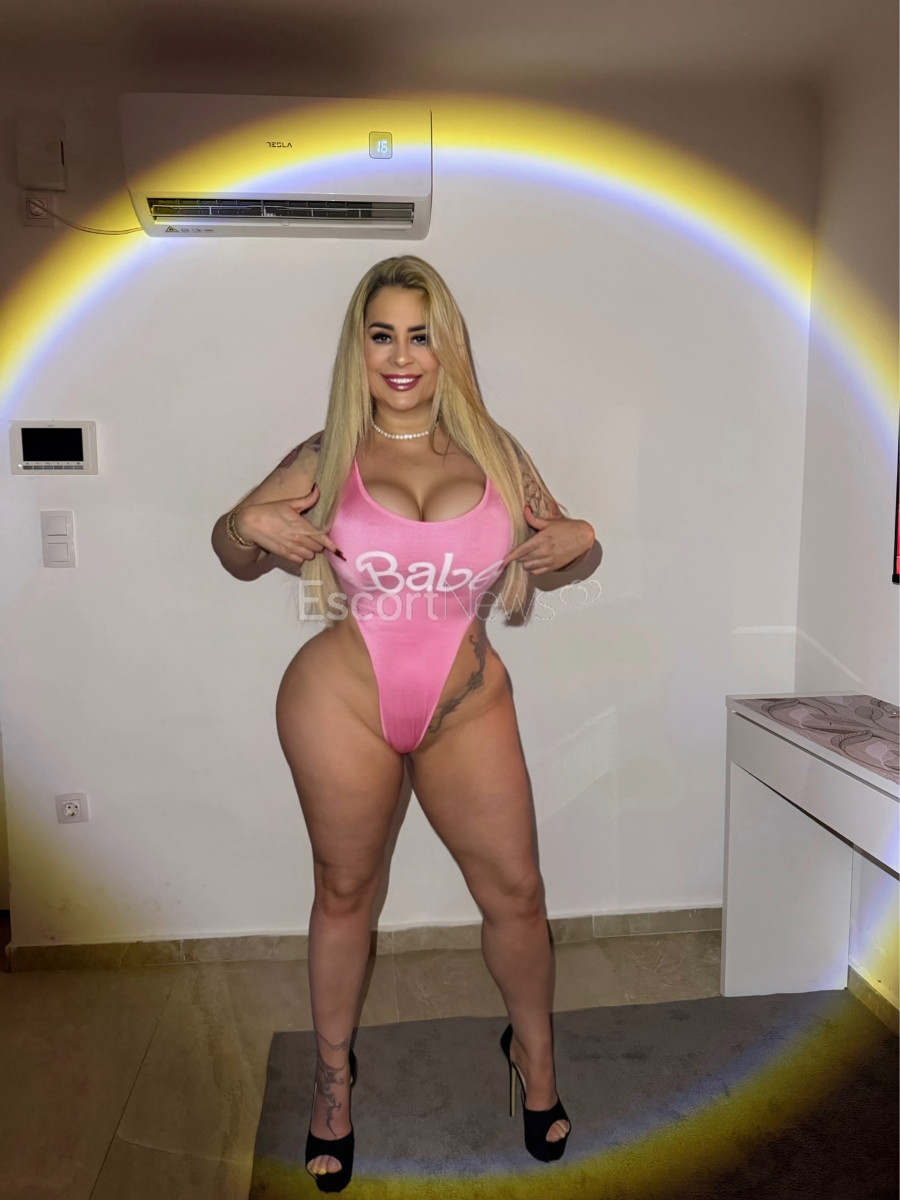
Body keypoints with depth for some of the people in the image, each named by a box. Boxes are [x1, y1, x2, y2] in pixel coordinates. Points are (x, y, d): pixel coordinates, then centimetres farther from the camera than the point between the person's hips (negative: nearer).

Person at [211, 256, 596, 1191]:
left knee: (514, 892, 7)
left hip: (468, 708, 2)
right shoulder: (325, 459, 2)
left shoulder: (493, 453, 5)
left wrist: (580, 539, -7)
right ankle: (333, 1072, 39)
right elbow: (235, 555, 11)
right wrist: (247, 527, -12)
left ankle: (533, 1050, 38)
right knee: (344, 892, 13)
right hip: (342, 701, -1)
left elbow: (553, 535, 17)